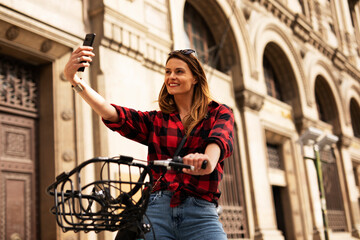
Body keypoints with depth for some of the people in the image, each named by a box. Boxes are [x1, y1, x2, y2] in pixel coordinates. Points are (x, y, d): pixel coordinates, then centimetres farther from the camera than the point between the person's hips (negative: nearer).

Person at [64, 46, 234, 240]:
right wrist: (74, 79, -14)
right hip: (157, 211, 2)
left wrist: (208, 161, -36)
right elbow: (111, 114, 0)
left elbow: (221, 139, -12)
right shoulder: (155, 121, 15)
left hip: (200, 215, -1)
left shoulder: (219, 113, 11)